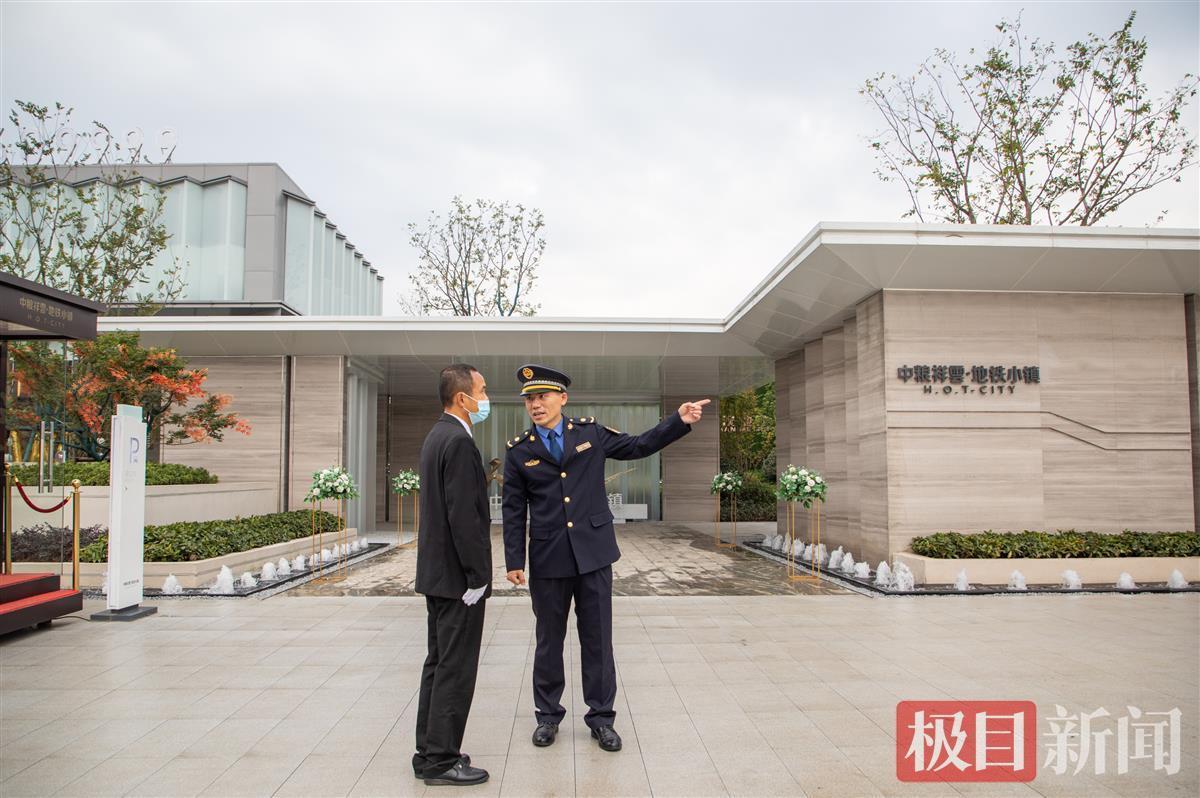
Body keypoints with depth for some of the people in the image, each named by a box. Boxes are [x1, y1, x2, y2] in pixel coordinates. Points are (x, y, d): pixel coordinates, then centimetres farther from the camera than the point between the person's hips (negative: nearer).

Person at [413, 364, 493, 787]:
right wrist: (478, 577, -17)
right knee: (455, 670, 0)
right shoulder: (459, 441, -19)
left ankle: (429, 752, 26)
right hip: (457, 576, -10)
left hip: (437, 573, 10)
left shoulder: (438, 436, 12)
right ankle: (441, 760, 10)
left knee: (439, 665, 16)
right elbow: (463, 516, -23)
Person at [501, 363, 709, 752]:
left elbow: (638, 446, 9)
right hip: (548, 559, 0)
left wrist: (680, 420, -1)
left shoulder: (590, 432, 3)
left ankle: (601, 716, 21)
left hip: (593, 552, 0)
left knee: (597, 637, 7)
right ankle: (548, 714, 28)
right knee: (549, 639, 11)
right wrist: (514, 561, -2)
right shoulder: (519, 451, 1)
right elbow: (514, 511, 2)